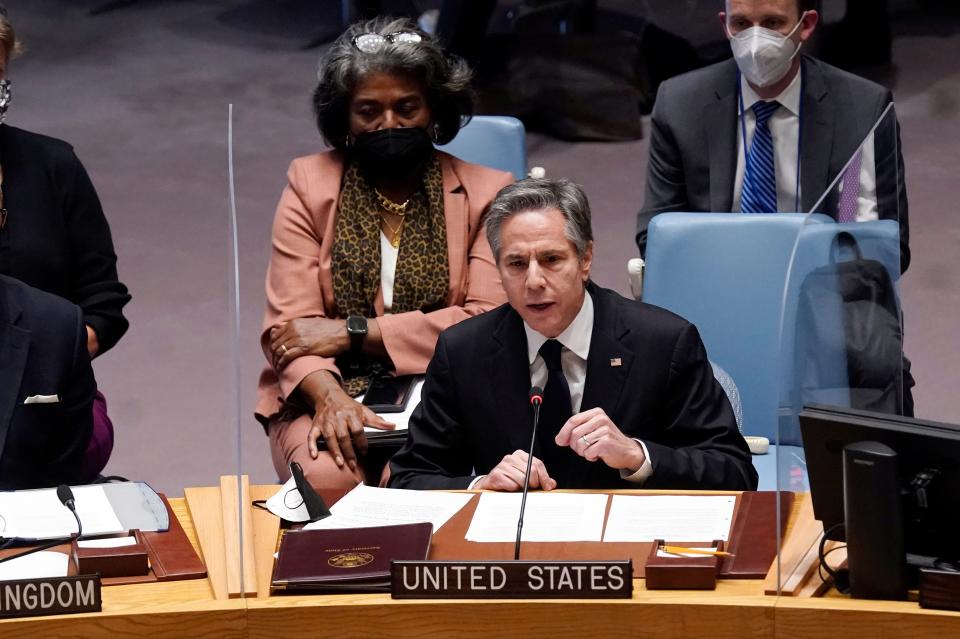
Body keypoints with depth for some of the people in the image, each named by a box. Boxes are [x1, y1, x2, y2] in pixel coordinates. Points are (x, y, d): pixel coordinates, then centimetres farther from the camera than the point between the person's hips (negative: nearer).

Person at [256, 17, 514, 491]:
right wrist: (330, 397, -23)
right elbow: (290, 327, -1)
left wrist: (353, 331, -10)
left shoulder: (485, 193, 6)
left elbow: (490, 320, -8)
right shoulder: (309, 185, 9)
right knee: (328, 477, -32)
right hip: (324, 397, 1)